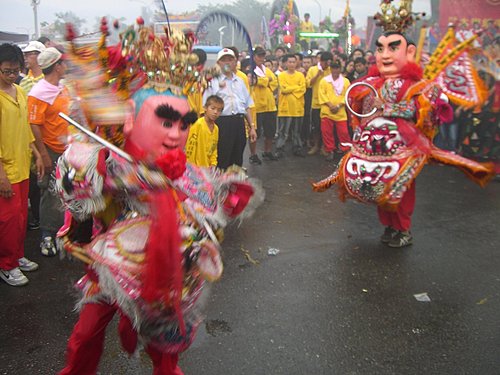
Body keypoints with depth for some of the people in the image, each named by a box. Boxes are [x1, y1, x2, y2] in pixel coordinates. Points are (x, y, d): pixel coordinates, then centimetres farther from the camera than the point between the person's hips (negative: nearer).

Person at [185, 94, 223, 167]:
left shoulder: (216, 128, 8)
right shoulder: (198, 124, -13)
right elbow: (190, 145, -13)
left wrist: (213, 164, 6)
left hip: (207, 167, 6)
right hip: (195, 167, -6)